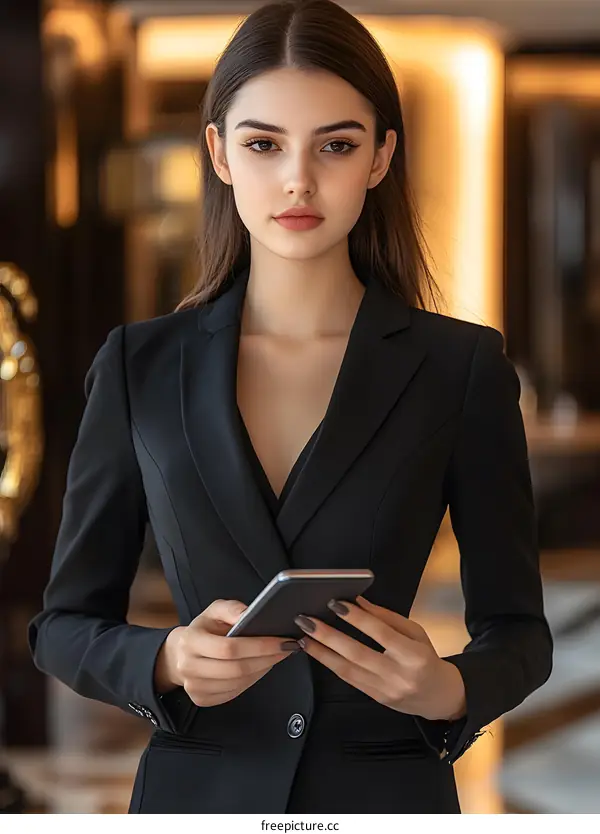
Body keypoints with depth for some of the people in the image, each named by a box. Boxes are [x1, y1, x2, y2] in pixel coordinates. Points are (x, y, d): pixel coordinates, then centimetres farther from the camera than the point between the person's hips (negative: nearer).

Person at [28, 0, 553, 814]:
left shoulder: (461, 368, -4)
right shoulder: (141, 366, 0)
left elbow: (517, 631, 1)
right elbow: (66, 623, 3)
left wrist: (446, 691, -20)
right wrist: (168, 662, -17)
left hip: (387, 798, -1)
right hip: (196, 796, 1)